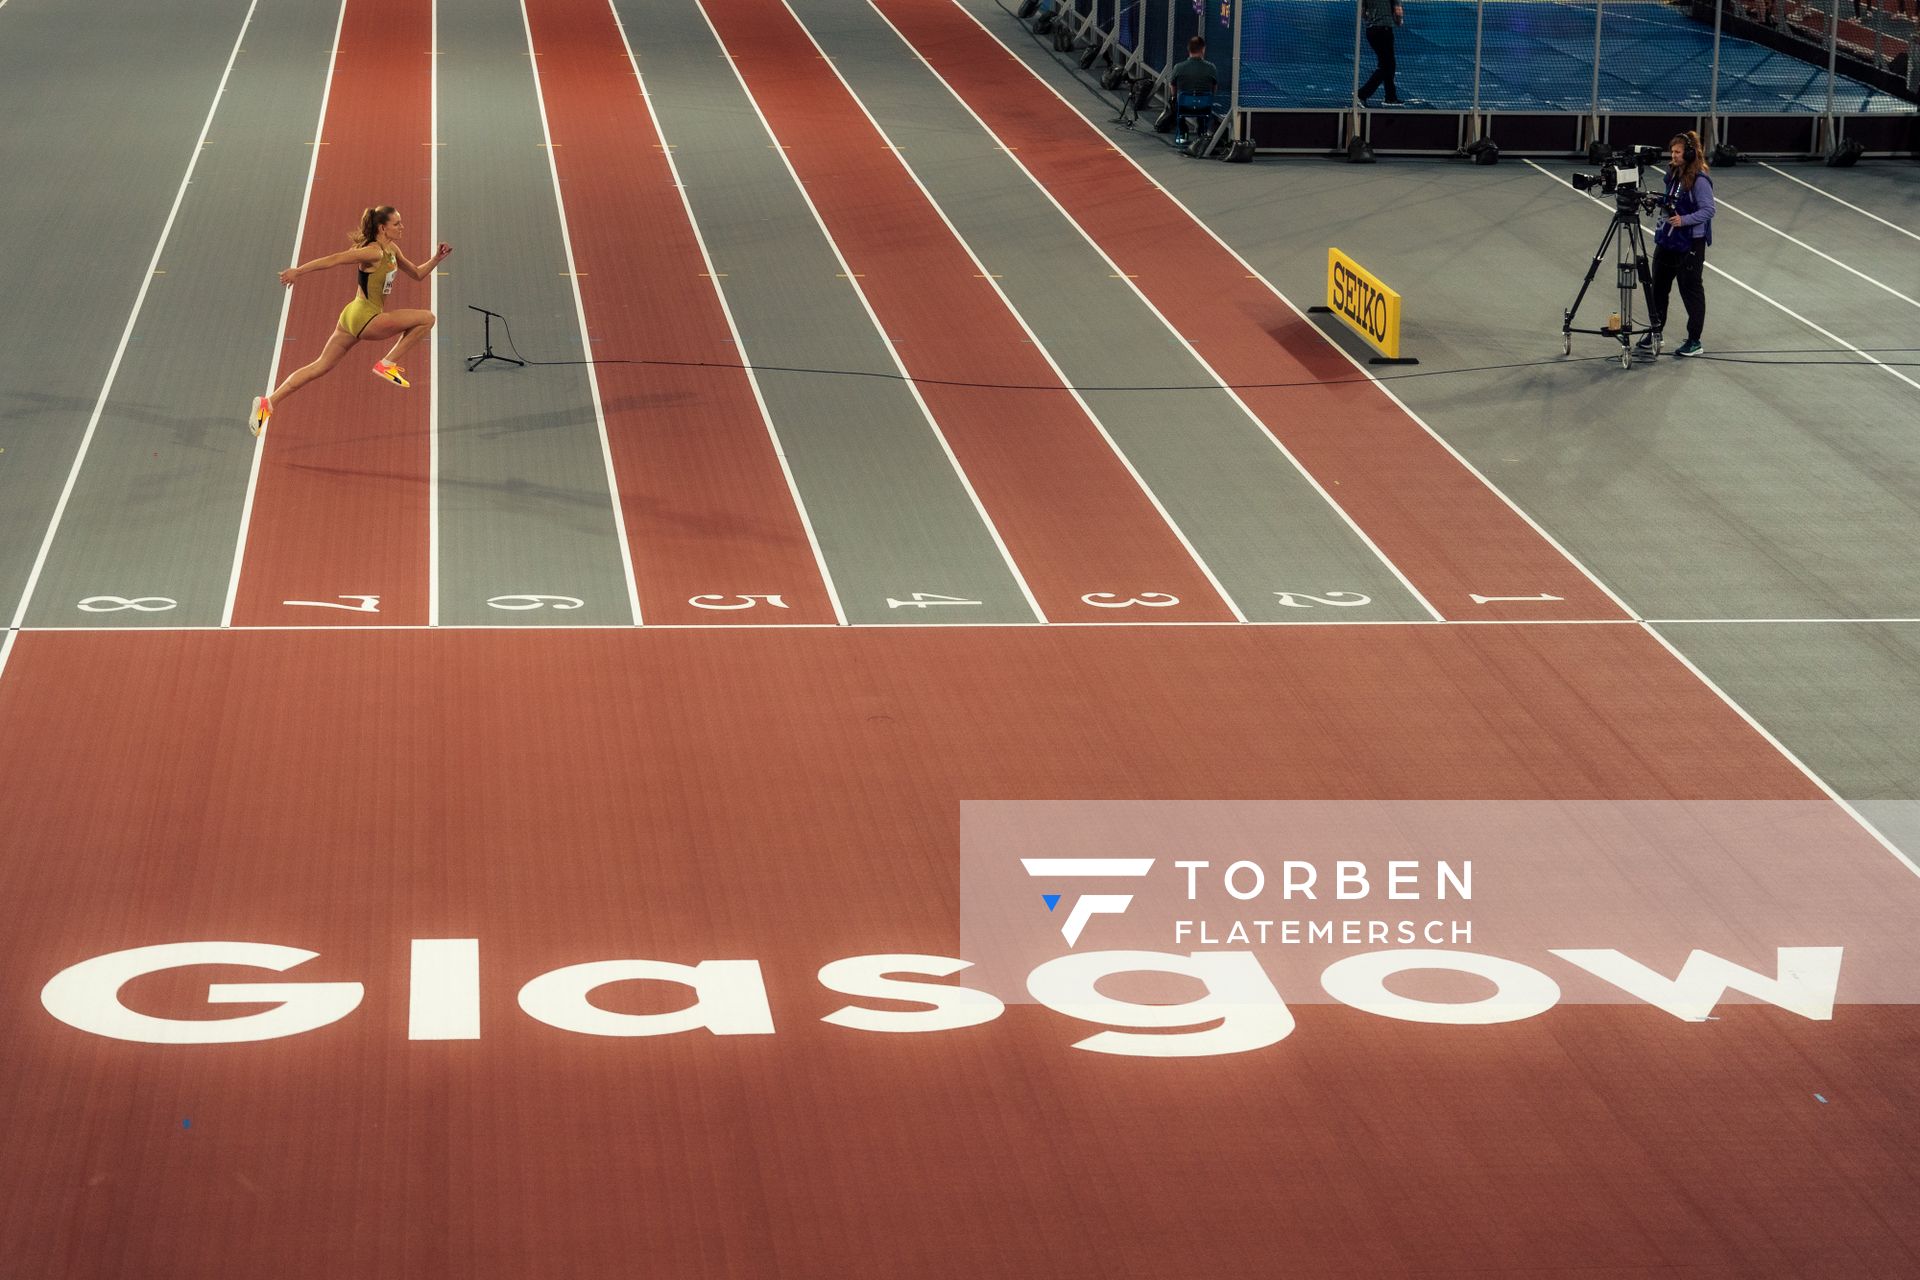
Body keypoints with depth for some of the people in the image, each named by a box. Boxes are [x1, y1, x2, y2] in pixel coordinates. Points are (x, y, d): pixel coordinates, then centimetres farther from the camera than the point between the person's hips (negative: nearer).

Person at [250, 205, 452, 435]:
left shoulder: (392, 250, 13)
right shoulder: (374, 252, -16)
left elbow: (417, 274, 25)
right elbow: (334, 259, -22)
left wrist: (436, 259, 9)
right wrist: (299, 270, -28)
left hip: (355, 318, 10)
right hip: (365, 318, -10)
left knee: (322, 366, 11)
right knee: (427, 318, -7)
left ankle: (268, 402, 8)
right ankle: (387, 364, -4)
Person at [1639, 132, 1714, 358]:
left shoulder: (1699, 180, -17)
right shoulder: (1673, 174, 8)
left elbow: (1708, 210, -20)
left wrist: (1684, 220, -28)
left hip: (1690, 243, -8)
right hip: (1667, 239, 8)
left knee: (1691, 289, 1)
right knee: (1658, 286, 12)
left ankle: (1694, 341, 11)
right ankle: (1654, 334, 25)